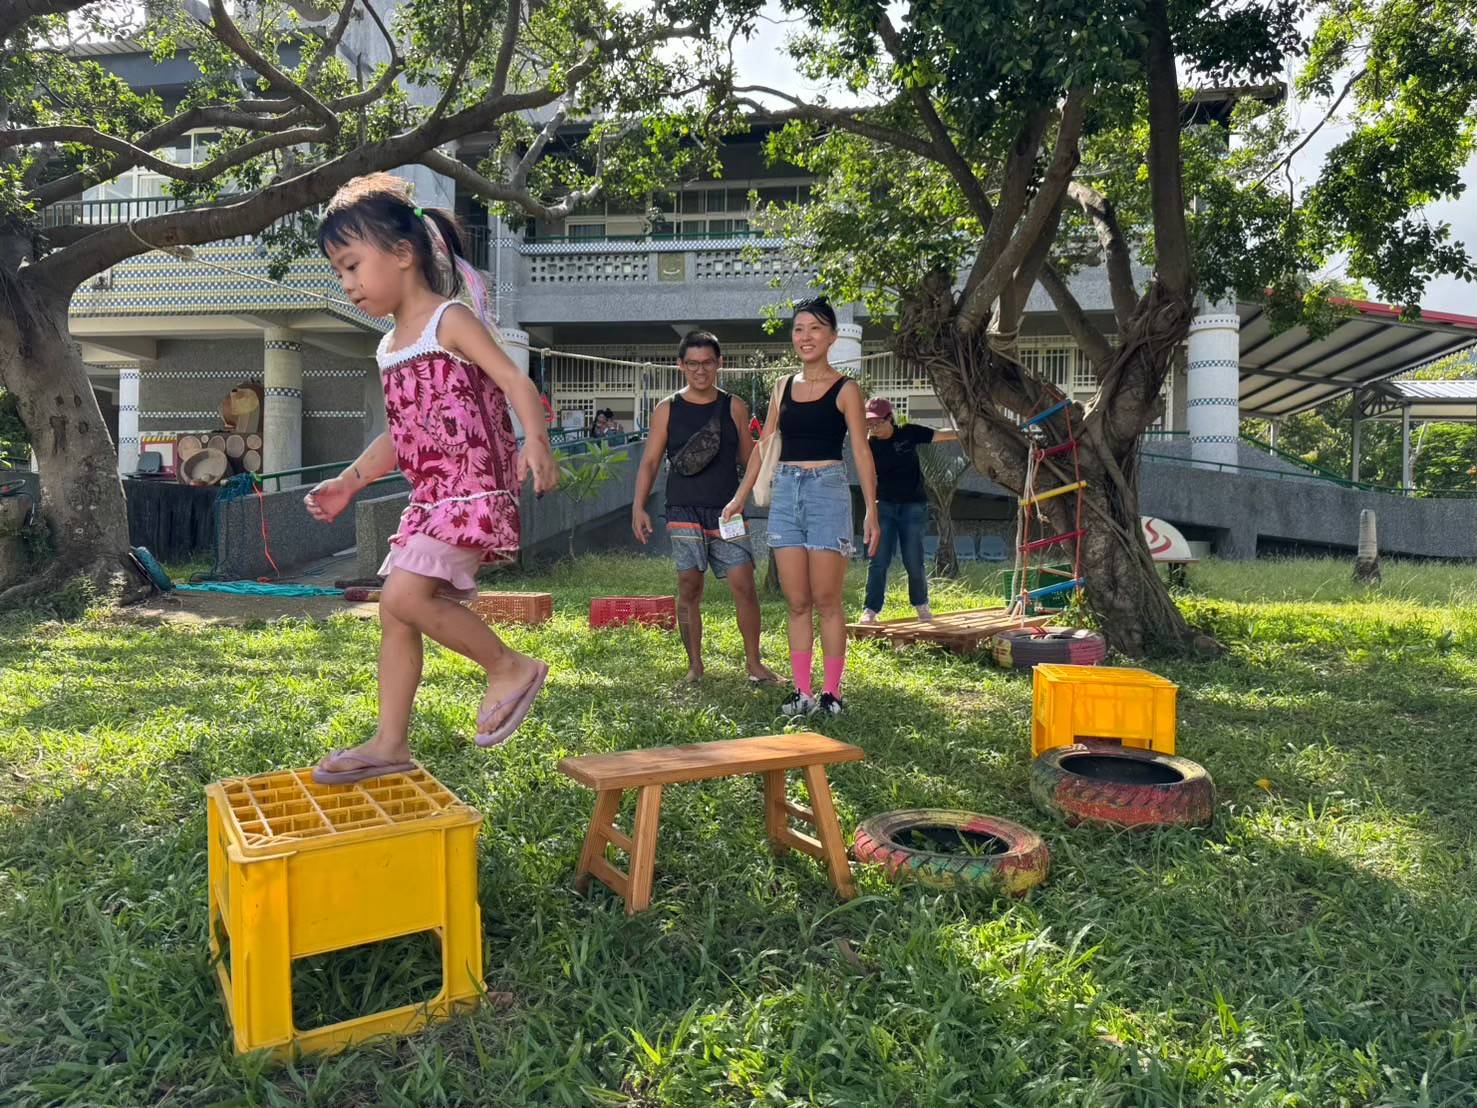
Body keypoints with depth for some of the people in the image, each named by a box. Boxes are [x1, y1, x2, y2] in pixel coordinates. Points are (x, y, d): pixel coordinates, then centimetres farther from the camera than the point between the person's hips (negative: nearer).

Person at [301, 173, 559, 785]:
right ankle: (391, 741, 18)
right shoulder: (390, 348, 17)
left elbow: (515, 381, -18)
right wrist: (349, 481, 24)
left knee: (406, 594, -21)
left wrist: (536, 441, -35)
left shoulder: (451, 320, -8)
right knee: (394, 611, 8)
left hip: (475, 490, -9)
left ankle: (510, 666, -3)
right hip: (429, 499, 9)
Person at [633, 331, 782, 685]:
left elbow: (748, 457, 15)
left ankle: (753, 662, 10)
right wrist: (638, 507, -2)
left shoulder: (734, 407, 8)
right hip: (684, 512, 0)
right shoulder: (667, 410, 6)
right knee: (689, 587, 2)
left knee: (744, 586, -5)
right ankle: (694, 666, 14)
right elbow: (650, 461, 6)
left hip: (726, 511, 1)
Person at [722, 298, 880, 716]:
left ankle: (832, 693, 7)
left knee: (826, 600, -2)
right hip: (786, 492, 4)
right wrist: (740, 498, 16)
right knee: (796, 602, 5)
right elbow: (764, 446, 17)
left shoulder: (845, 389, 0)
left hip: (828, 491, -4)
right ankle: (802, 691, 11)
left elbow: (861, 453, -3)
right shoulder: (783, 387, 14)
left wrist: (871, 510, -10)